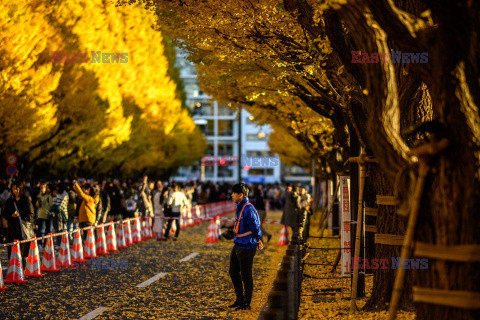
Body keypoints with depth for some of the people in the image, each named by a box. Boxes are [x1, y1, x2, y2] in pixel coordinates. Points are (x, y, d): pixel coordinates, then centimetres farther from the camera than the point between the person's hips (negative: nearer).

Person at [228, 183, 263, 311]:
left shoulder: (248, 209, -20)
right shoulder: (239, 207, 11)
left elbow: (255, 226, -19)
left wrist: (258, 240, -9)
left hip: (246, 246, -10)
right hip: (238, 245, 10)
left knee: (246, 275, 0)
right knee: (233, 271, 17)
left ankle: (246, 304, 11)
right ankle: (240, 300, 28)